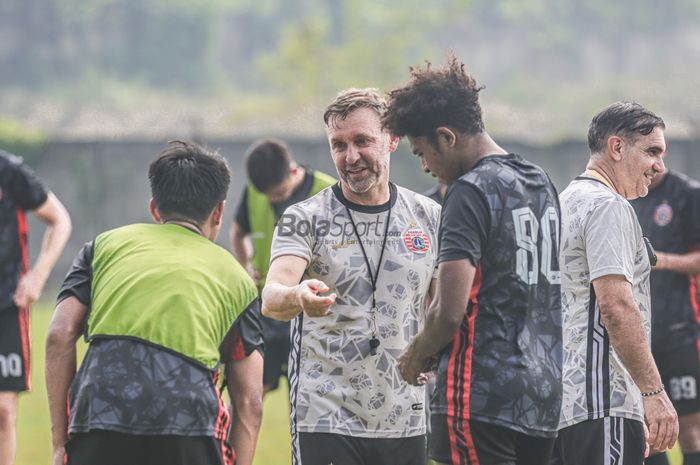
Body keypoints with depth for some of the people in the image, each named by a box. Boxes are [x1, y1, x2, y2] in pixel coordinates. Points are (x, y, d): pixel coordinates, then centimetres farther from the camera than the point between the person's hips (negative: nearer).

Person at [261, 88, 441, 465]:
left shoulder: (429, 218, 7)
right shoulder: (306, 219, -3)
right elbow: (271, 300, -20)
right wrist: (297, 298, -42)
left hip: (406, 421, 3)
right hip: (326, 421, -3)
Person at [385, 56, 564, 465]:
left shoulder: (471, 190, -12)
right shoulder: (542, 183, 15)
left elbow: (450, 312, -18)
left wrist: (417, 356, 2)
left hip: (481, 399, -9)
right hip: (544, 397, 9)